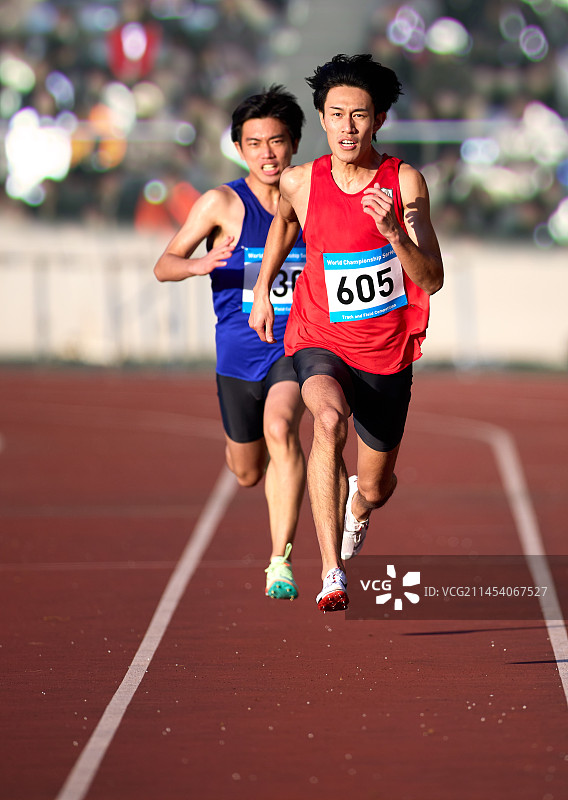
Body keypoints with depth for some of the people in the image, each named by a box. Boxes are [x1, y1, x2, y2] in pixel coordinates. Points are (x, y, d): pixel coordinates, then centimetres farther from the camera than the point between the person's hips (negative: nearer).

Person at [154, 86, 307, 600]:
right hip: (240, 350, 1)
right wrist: (199, 264, -29)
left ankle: (281, 561, -28)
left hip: (296, 345, -1)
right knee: (248, 473, 15)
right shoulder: (223, 203, -8)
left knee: (280, 429, -30)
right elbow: (164, 265, -7)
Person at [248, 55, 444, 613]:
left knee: (376, 487, 13)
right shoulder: (300, 183, -8)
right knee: (329, 419, -35)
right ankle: (332, 575, -38)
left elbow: (432, 281, -17)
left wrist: (394, 232, -34)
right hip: (320, 342, -1)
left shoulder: (405, 183, -13)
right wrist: (262, 288, 19)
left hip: (387, 353, 1)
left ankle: (358, 503, 56)